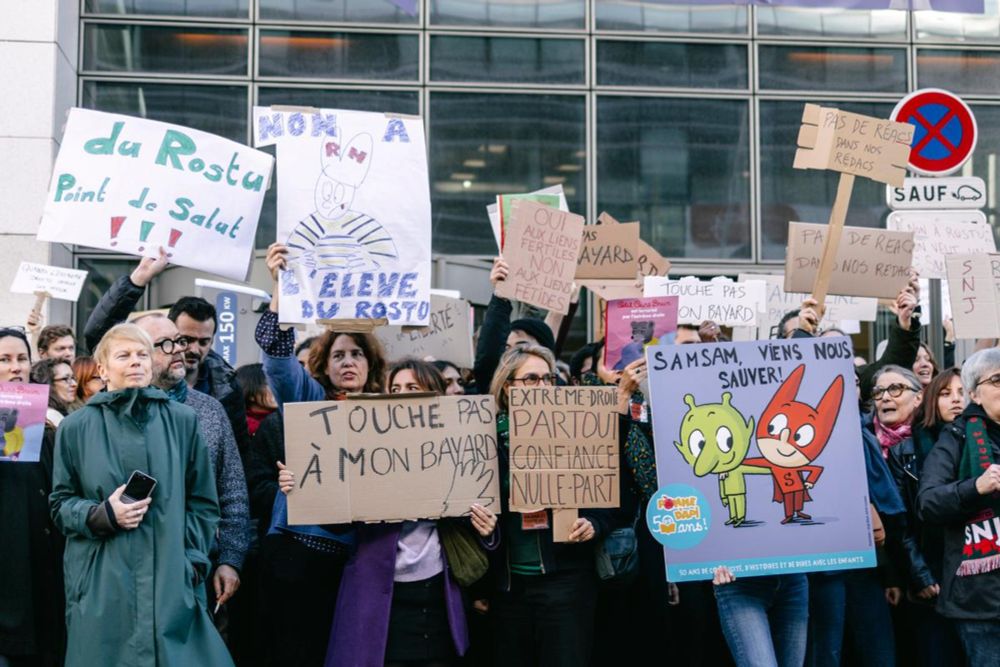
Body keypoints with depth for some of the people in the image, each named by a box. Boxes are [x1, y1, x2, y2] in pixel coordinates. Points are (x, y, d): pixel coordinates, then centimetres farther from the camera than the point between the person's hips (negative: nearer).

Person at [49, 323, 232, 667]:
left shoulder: (182, 421, 5)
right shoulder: (76, 427, 4)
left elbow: (203, 502, 9)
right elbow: (60, 503, 9)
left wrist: (192, 563, -1)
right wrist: (102, 515, -11)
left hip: (171, 581, 1)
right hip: (101, 585, -1)